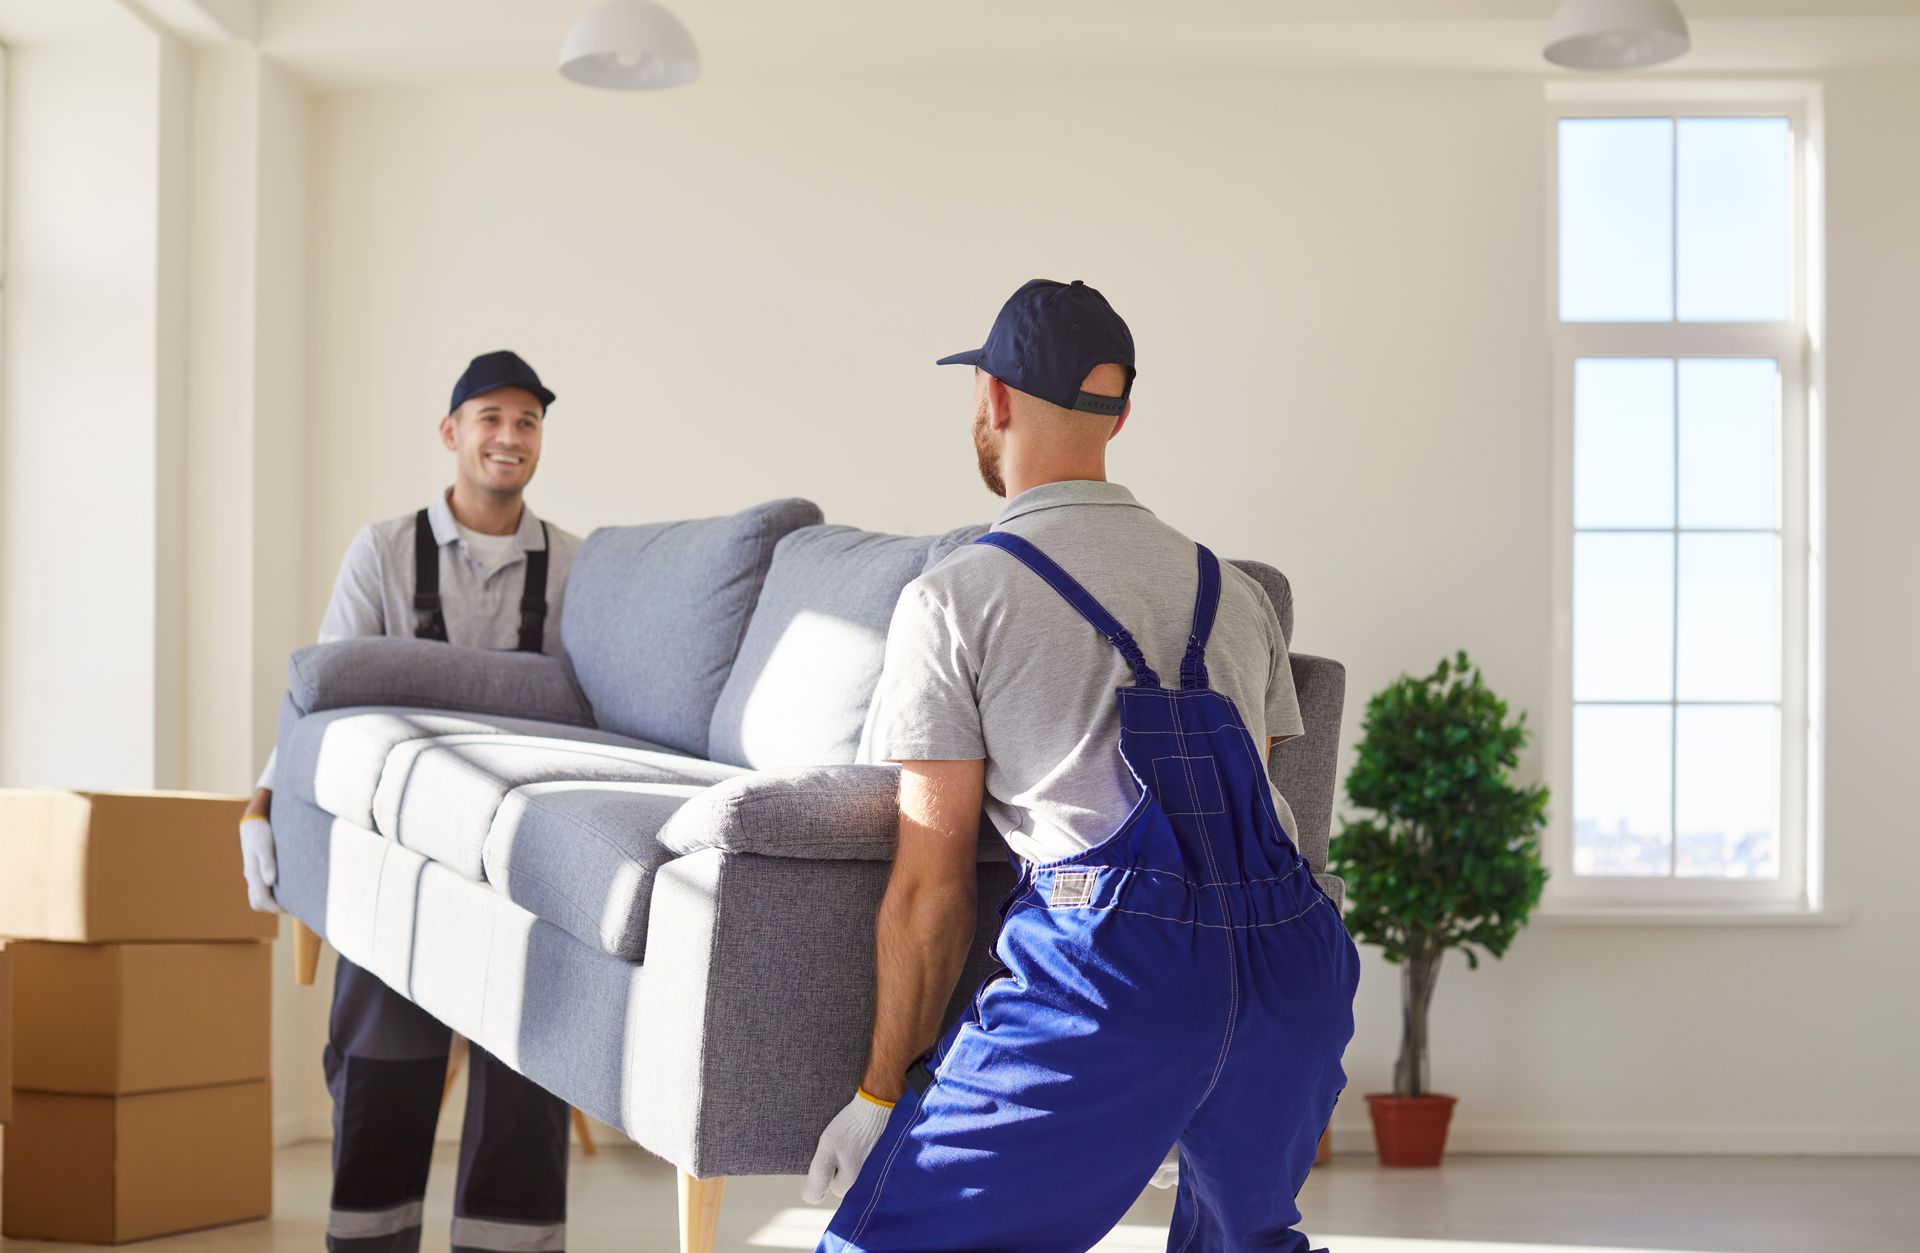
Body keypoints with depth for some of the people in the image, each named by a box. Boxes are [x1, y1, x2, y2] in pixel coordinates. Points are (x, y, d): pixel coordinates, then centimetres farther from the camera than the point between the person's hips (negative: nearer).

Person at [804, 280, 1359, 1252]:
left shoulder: (954, 600, 6)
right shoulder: (1236, 591, 23)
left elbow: (930, 881, 3)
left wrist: (882, 1090, 10)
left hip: (1112, 961, -6)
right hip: (1289, 959, 7)